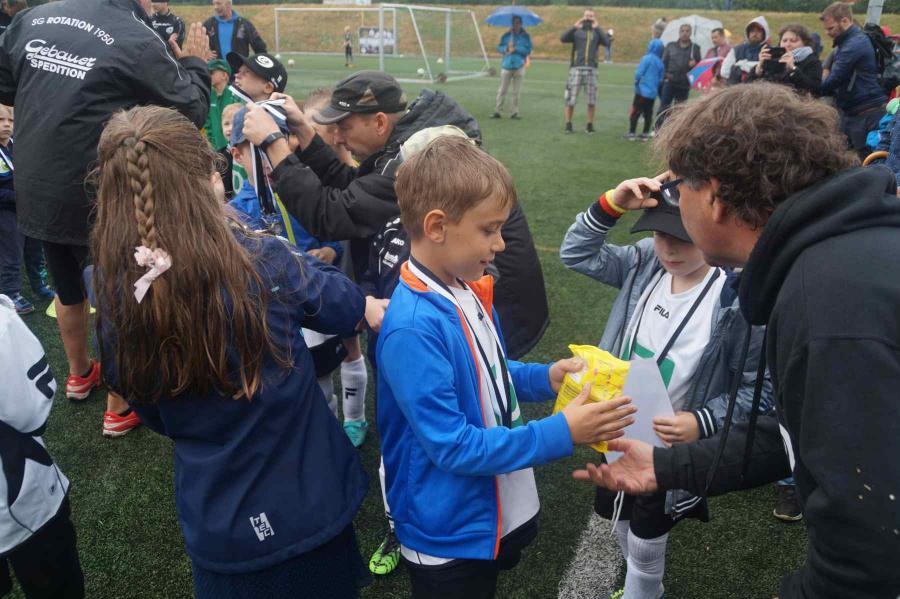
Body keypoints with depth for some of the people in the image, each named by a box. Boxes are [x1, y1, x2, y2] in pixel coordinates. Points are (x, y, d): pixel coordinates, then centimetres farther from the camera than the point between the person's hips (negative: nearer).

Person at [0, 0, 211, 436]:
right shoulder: (138, 40, -15)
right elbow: (192, 111, -7)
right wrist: (194, 64, 9)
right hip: (99, 197, -6)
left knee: (68, 287, 26)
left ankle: (79, 374, 48)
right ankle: (118, 409, 24)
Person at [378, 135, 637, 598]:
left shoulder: (469, 292, -2)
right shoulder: (414, 327, -30)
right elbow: (453, 447, -27)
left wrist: (545, 377, -4)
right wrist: (562, 433, -25)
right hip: (448, 535, -7)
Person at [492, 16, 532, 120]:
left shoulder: (525, 36, 3)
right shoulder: (506, 35, 7)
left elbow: (528, 50, -3)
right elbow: (499, 47, 9)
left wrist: (516, 49, -13)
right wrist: (506, 49, -12)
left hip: (519, 66, -1)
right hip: (506, 66, 1)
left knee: (516, 91, 3)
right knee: (502, 90, -1)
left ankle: (515, 112, 8)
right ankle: (497, 111, 2)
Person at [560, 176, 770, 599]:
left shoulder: (738, 300, -25)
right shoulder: (645, 263, -9)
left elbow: (759, 388, -18)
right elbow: (576, 254, -5)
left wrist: (702, 422, -29)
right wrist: (610, 205, -18)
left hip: (672, 449, -6)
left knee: (645, 545, 16)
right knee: (619, 524, 27)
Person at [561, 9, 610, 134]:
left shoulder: (597, 32, 12)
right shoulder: (576, 32, 8)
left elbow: (607, 42, -6)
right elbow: (563, 38, -8)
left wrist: (597, 27, -11)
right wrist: (574, 27, -17)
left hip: (591, 69, 2)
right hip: (576, 68, -1)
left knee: (592, 99, 1)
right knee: (571, 98, -3)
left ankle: (590, 124, 12)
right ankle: (568, 124, 6)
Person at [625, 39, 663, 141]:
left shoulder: (647, 58, -12)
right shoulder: (660, 62, 6)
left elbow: (639, 73, -15)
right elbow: (660, 79, 10)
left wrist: (636, 82, 2)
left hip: (642, 91, -6)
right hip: (653, 93, 6)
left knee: (635, 112, 0)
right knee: (648, 113, 12)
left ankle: (631, 133, 0)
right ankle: (645, 134, 15)